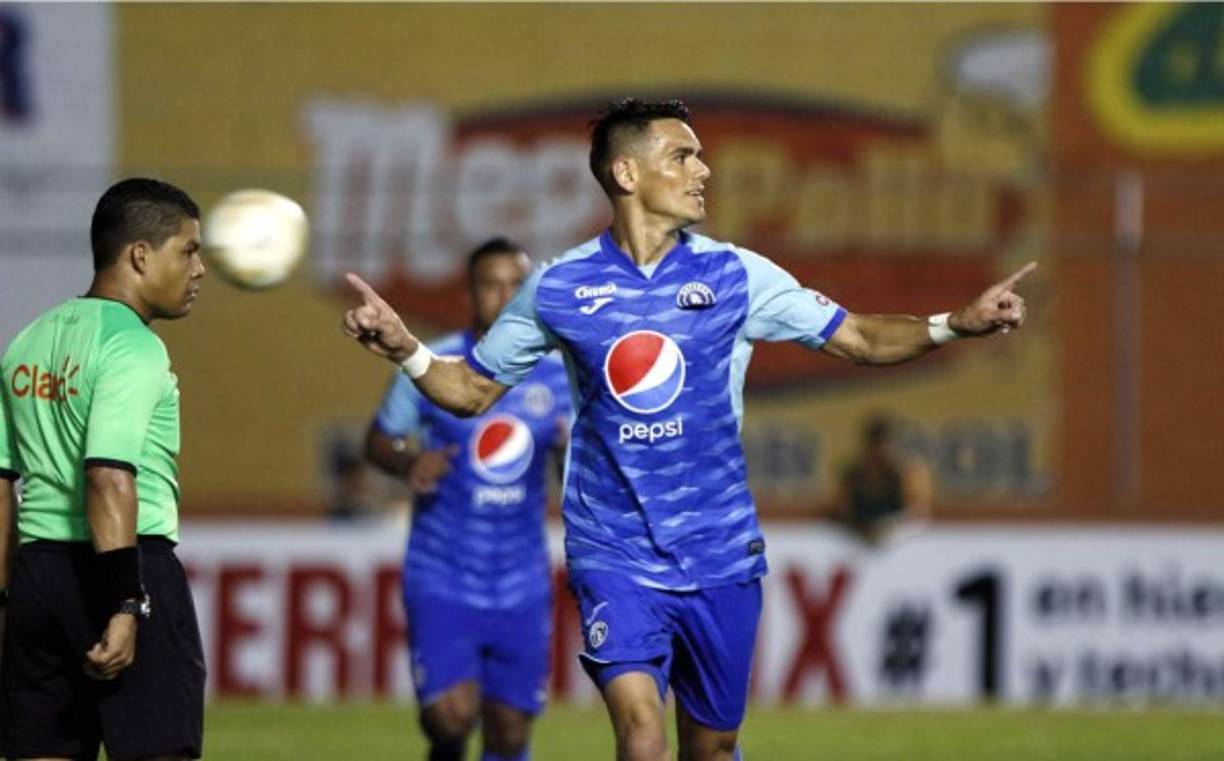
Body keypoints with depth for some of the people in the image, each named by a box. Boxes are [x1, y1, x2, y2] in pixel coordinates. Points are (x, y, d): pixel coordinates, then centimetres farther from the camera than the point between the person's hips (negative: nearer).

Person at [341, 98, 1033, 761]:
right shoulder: (559, 289, -1)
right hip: (614, 556, -2)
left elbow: (859, 338, 4)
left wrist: (957, 324, -12)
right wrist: (402, 348, -10)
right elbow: (470, 389, 9)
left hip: (720, 554, 2)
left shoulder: (734, 275, 0)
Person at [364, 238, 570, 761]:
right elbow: (378, 440, 7)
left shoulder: (558, 376, 3)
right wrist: (409, 464, -16)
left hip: (522, 588, 3)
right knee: (452, 715, -17)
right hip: (442, 579, -3)